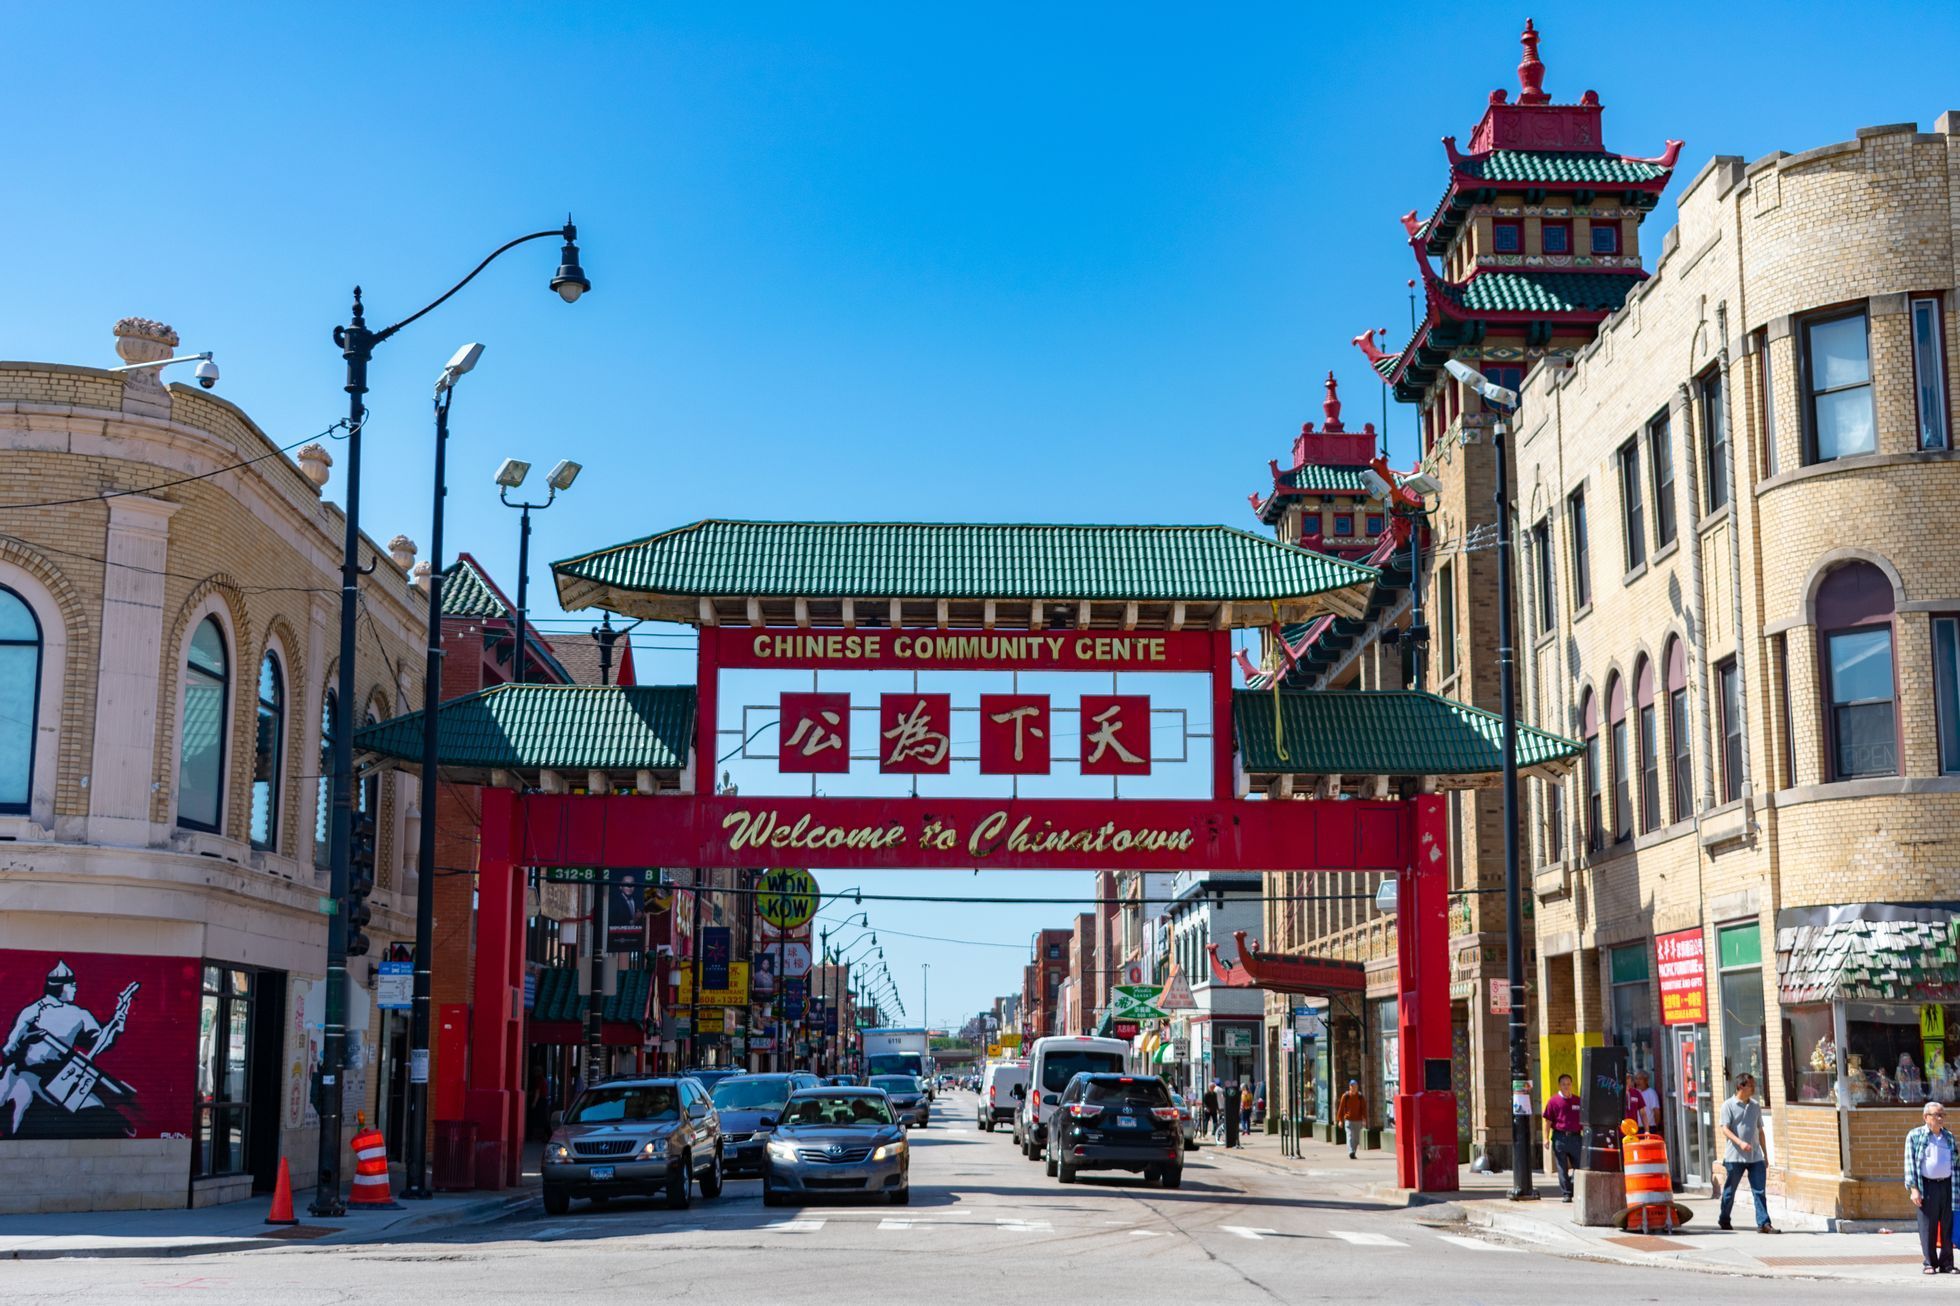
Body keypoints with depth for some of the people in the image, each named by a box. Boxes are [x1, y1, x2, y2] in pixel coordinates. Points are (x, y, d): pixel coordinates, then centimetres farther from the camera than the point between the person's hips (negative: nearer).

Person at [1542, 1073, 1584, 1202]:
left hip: (1575, 1137, 2)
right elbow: (1548, 1120, 2)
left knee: (1579, 1166, 2)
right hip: (1560, 1137, -2)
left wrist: (1585, 1137, 11)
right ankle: (1566, 1194, 8)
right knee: (1562, 1168, 2)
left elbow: (1583, 1120, 16)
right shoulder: (1553, 1101, 2)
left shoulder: (1578, 1101, 10)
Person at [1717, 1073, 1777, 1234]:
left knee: (1759, 1190, -5)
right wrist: (1740, 1142, -27)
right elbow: (1724, 1129, -11)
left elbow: (1760, 1131, 17)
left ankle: (1763, 1223, -7)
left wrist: (1765, 1155, 17)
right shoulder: (1728, 1105, -4)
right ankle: (1724, 1220, 24)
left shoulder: (1755, 1106, 12)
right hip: (1735, 1156, -4)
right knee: (1730, 1190, 7)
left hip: (1755, 1156, 4)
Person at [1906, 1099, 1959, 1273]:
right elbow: (1910, 1163, -2)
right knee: (1928, 1227, -2)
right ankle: (1929, 1263, 6)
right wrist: (1913, 1188, -8)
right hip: (1927, 1186, -4)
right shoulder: (1915, 1135, 2)